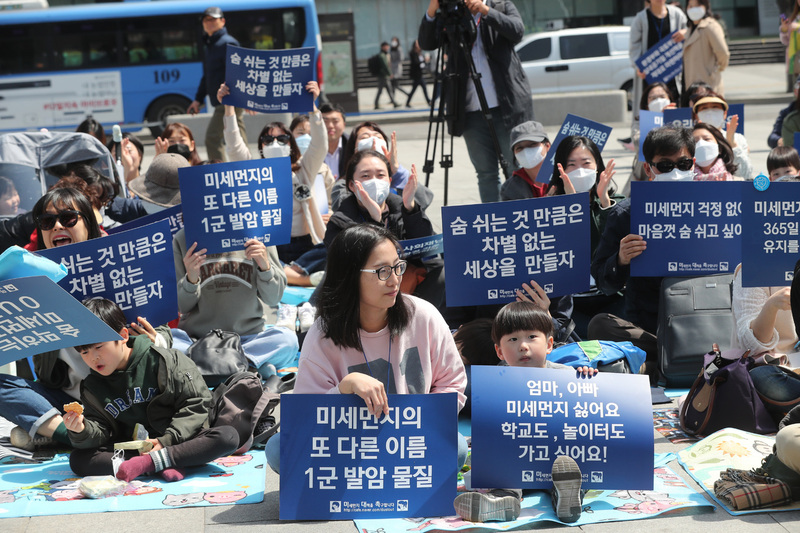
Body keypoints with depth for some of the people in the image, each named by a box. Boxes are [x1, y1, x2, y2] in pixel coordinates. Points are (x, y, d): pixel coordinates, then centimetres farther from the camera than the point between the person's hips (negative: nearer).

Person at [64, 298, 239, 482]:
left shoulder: (160, 360, -8)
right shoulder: (92, 387, 7)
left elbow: (196, 402, -10)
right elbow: (101, 431, 0)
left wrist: (167, 440, -18)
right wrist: (81, 431, -23)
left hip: (178, 442, -3)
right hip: (130, 451, 3)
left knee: (228, 436, -29)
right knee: (78, 459, -21)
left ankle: (150, 462, -32)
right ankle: (162, 465, -28)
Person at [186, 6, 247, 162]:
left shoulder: (227, 43, -10)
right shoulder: (208, 46, 19)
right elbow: (207, 76, 26)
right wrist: (198, 99, 22)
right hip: (222, 103, 9)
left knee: (212, 138, -12)